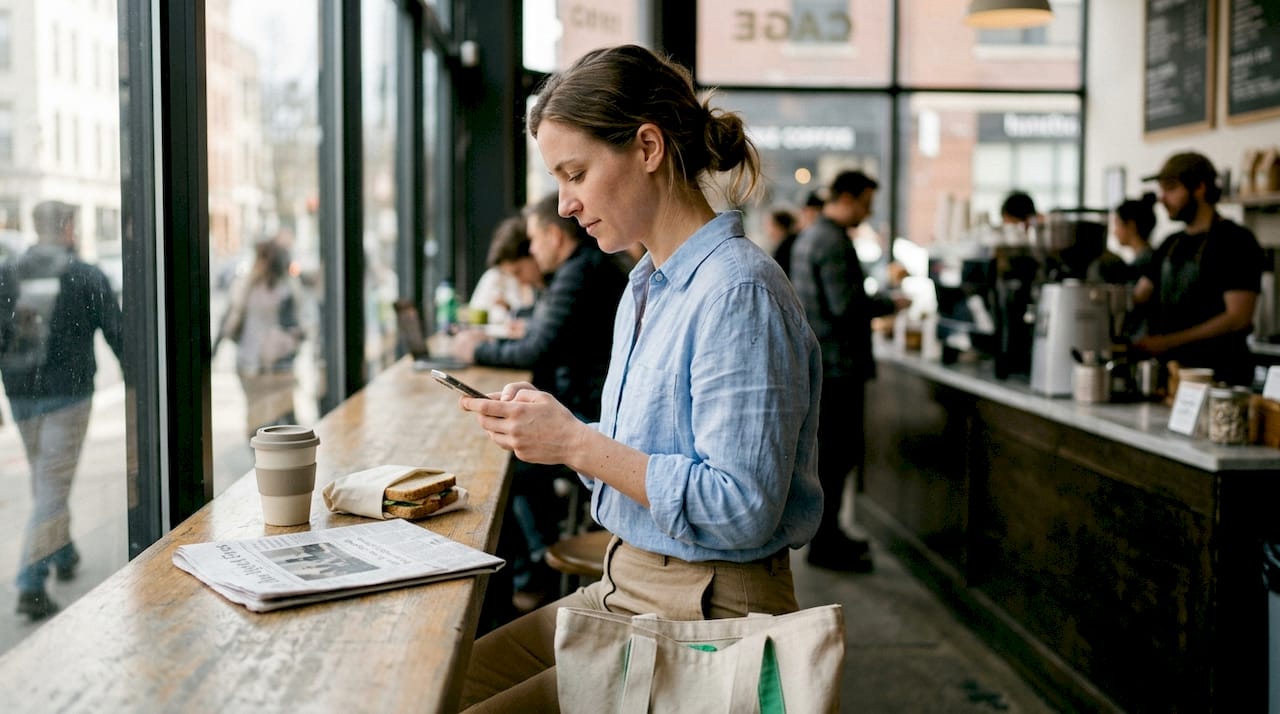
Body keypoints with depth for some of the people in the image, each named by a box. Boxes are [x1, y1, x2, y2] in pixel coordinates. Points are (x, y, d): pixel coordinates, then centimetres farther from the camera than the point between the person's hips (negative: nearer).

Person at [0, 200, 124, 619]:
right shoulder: (87, 277, -7)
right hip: (68, 394, -4)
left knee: (43, 478, 21)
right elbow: (116, 334, -4)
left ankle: (64, 555, 38)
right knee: (53, 484, -3)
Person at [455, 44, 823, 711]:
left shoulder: (739, 291, -20)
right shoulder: (646, 285, 10)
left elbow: (741, 509, -25)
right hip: (625, 589, 9)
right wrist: (549, 426, 0)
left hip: (707, 614, -9)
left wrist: (578, 444, -21)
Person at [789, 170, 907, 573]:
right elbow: (846, 303, -23)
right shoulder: (834, 242, -17)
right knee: (836, 453, -5)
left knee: (833, 450, 17)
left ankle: (827, 534, 25)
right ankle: (825, 545, 1)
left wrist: (872, 303, 21)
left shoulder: (809, 236, 17)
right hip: (837, 363, -11)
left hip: (815, 359, 11)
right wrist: (891, 305, -10)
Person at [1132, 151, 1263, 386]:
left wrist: (1168, 342, -20)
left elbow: (1238, 317, -15)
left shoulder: (1236, 241, -6)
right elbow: (1138, 298, 13)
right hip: (1171, 368, 6)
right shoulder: (1171, 245, 16)